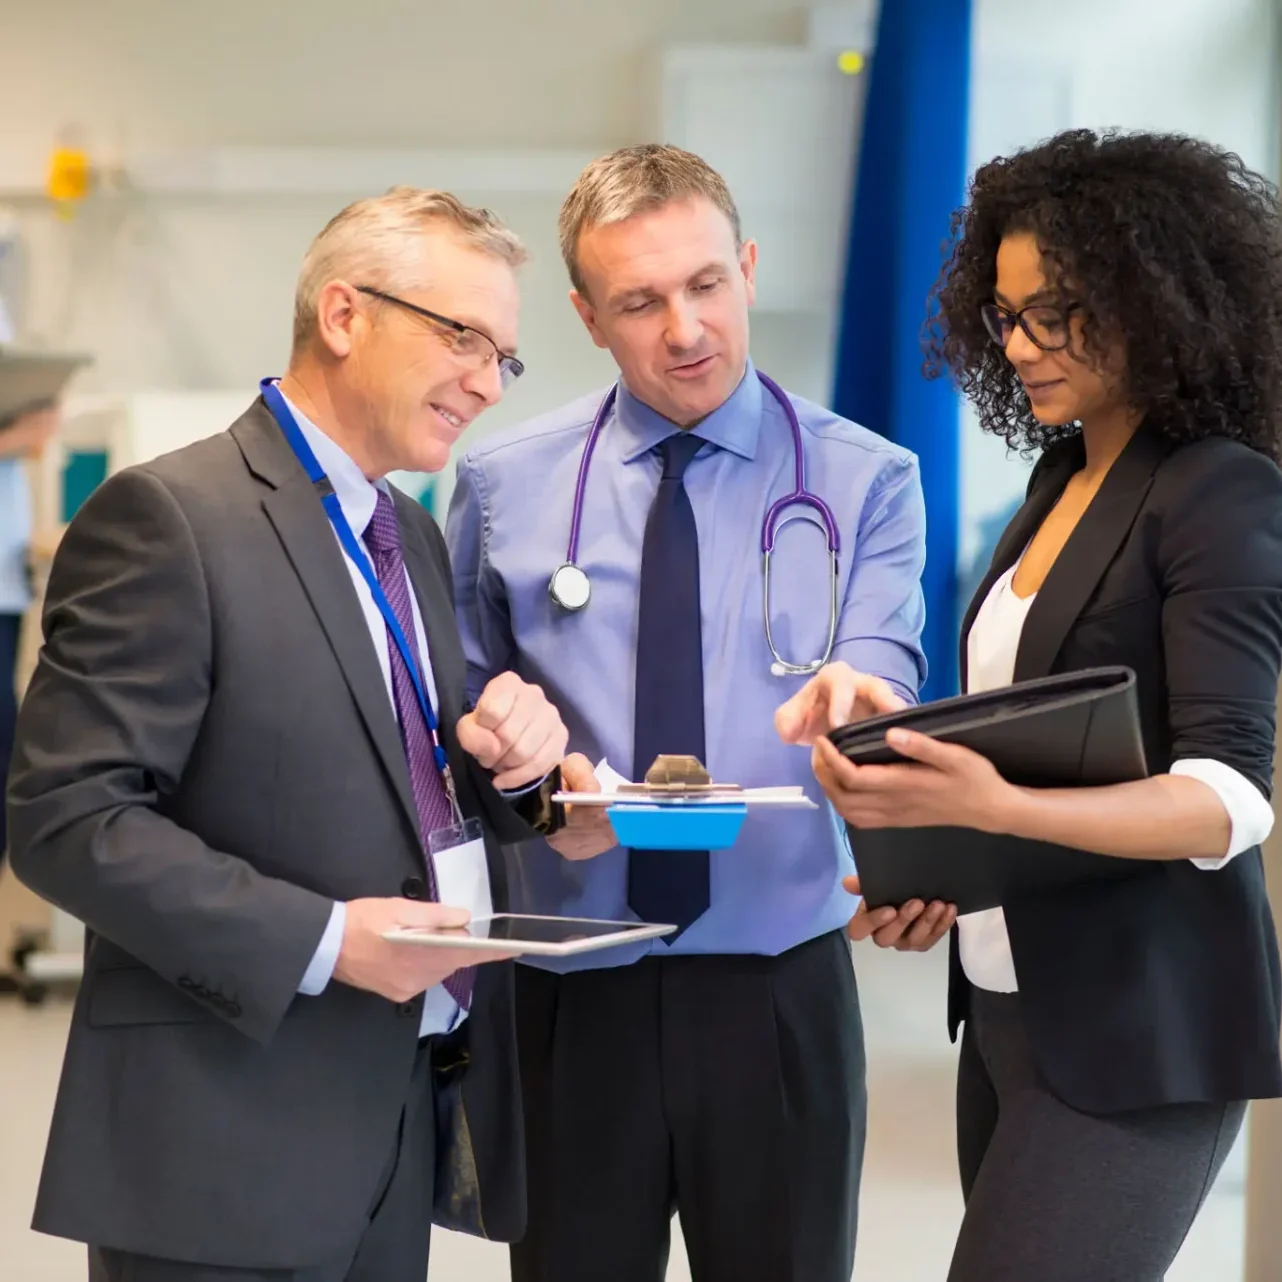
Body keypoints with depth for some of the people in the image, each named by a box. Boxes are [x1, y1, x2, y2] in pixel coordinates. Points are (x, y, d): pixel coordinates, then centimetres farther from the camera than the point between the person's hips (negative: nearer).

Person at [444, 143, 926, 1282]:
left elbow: (883, 678, -12)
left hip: (779, 983, 0)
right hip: (572, 986, 1)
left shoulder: (863, 480, 0)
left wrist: (854, 696, -37)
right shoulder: (506, 485, 3)